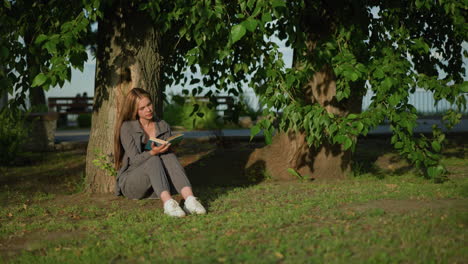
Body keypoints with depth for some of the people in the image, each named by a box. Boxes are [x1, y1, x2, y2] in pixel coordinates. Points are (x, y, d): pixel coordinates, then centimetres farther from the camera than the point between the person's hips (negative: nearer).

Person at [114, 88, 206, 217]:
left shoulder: (163, 127, 8)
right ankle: (168, 203, -57)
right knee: (154, 160, -33)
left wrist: (164, 150, -18)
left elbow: (167, 154, 6)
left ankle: (190, 199, -48)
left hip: (156, 189, 3)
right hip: (130, 182, -3)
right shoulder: (127, 127, -5)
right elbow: (135, 159, -13)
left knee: (168, 155, -27)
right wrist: (152, 153, -33)